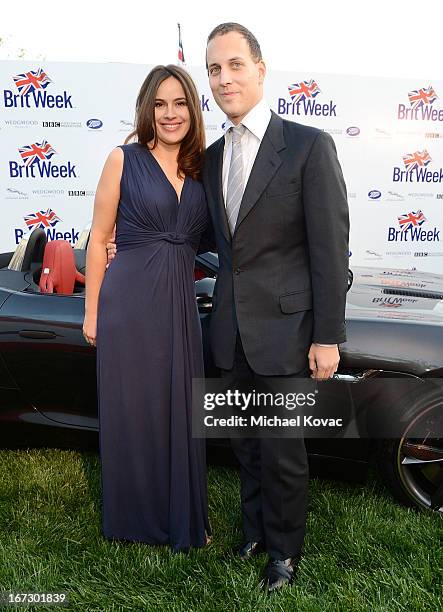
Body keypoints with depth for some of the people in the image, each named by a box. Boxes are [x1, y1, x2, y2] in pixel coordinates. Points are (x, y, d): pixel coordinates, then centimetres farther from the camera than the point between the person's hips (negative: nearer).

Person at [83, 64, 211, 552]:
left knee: (180, 411, 12)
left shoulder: (201, 168, 8)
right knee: (132, 411, 8)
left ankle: (183, 518, 31)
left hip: (180, 304, 4)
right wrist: (92, 310, -2)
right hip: (130, 303, -4)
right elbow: (98, 240, -2)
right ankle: (137, 518, 29)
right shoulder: (124, 159, -3)